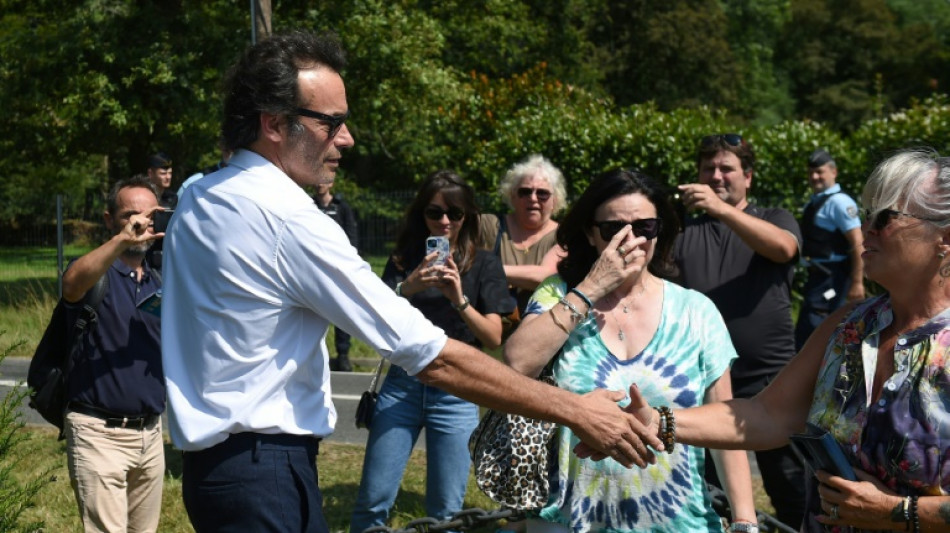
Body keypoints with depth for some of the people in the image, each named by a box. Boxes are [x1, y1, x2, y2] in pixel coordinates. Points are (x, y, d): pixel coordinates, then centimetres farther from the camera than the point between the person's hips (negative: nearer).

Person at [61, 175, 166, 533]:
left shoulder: (160, 284, 13)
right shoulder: (97, 274, -5)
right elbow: (72, 284, -30)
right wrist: (122, 240, -43)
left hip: (150, 432, 6)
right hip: (100, 433, -6)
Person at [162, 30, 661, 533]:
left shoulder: (196, 199, 6)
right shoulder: (290, 222, -22)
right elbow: (433, 356, -23)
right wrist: (573, 409, -19)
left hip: (209, 455, 9)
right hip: (266, 472, -9)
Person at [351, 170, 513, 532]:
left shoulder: (484, 265, 3)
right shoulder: (404, 259, 8)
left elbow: (494, 338, -6)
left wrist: (459, 299, -22)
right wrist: (406, 288, -22)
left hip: (456, 392, -1)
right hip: (402, 385, 1)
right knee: (373, 501, -4)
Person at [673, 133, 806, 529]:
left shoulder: (775, 219, 6)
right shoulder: (685, 229, 9)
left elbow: (782, 247, -17)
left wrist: (720, 208, -30)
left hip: (770, 379, -2)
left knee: (791, 492, 5)